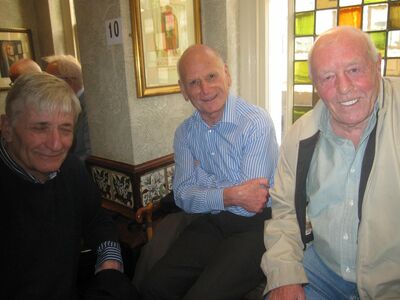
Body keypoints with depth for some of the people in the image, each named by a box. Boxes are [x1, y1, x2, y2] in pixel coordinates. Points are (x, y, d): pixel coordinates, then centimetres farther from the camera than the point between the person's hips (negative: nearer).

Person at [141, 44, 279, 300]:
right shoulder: (185, 133, 4)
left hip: (255, 226, -4)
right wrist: (228, 196, -21)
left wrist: (201, 178, -9)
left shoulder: (257, 122, -14)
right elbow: (183, 196, -4)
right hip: (209, 225, 5)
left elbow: (251, 203, -19)